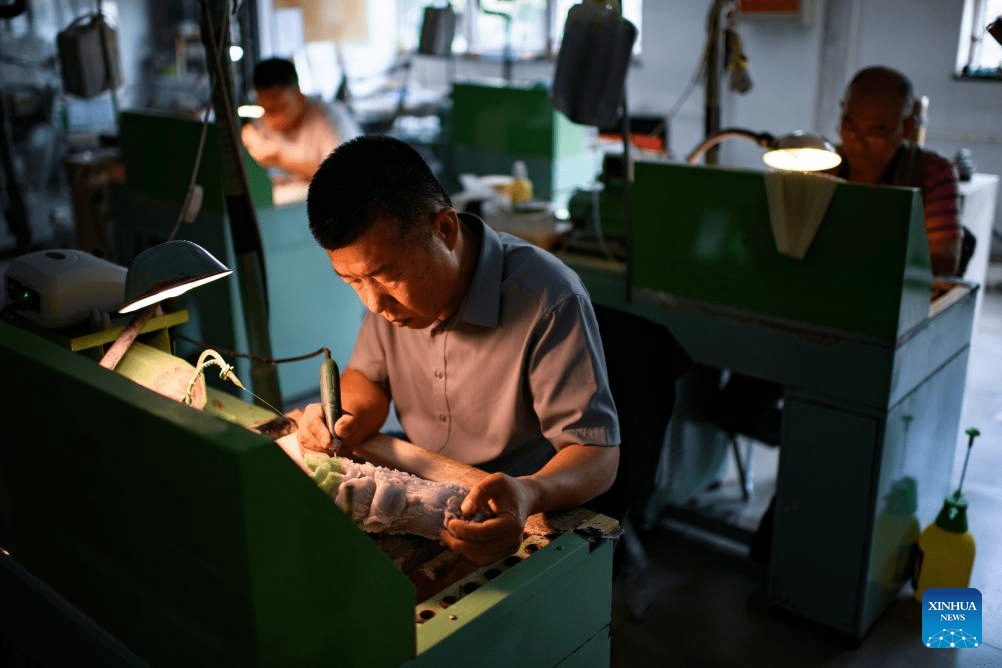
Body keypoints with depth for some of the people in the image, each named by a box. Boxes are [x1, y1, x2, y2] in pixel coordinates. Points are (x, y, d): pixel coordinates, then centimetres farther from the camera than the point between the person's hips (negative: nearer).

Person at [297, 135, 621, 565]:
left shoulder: (549, 303, -26)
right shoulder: (394, 283, -4)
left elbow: (598, 452, -23)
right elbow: (368, 377, 11)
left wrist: (528, 495, -45)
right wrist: (345, 421, -13)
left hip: (519, 528, -7)